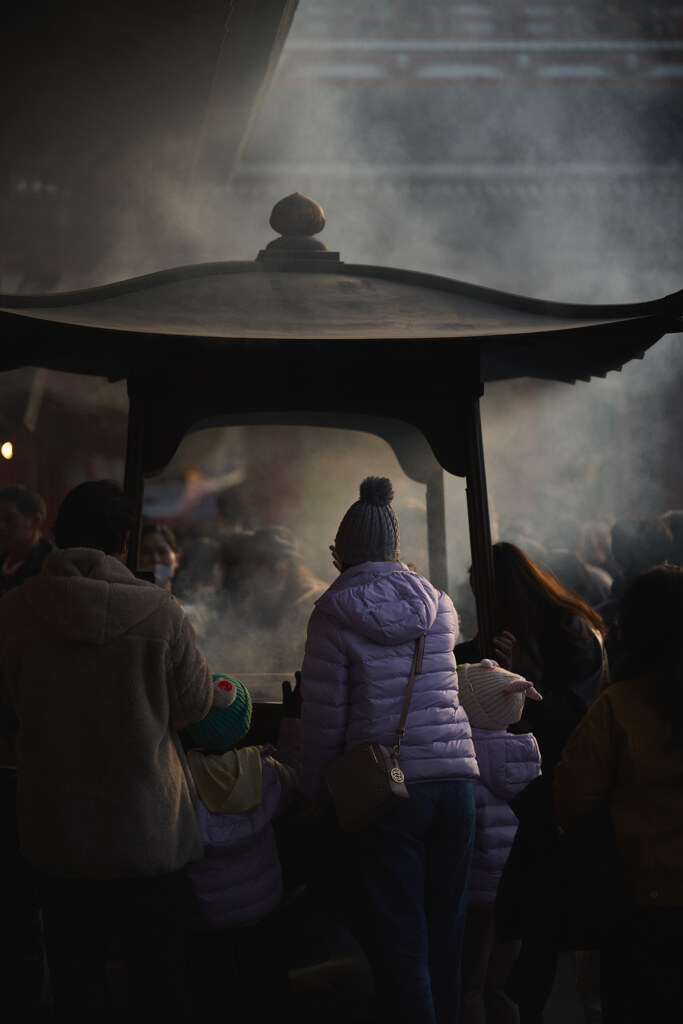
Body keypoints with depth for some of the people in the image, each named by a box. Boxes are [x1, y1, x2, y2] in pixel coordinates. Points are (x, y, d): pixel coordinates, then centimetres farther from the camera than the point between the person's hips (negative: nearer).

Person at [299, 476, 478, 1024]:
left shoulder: (334, 613, -4)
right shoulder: (440, 604, 9)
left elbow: (324, 717, -4)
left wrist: (316, 791, 8)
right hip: (456, 778, 5)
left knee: (399, 944, 1)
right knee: (445, 937, 13)